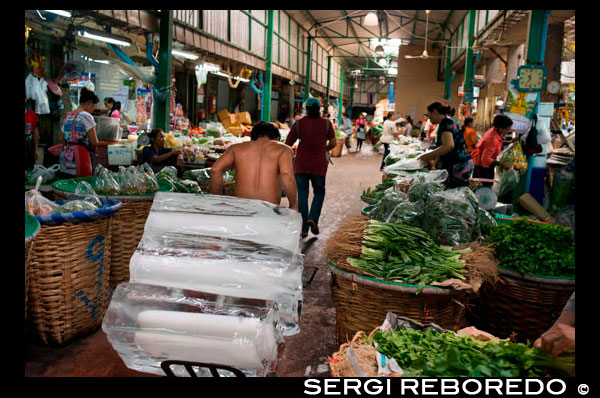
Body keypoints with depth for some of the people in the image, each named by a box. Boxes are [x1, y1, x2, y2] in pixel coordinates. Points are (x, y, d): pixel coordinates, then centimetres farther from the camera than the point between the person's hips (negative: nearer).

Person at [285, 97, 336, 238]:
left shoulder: (299, 123, -2)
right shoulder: (326, 123, 0)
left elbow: (287, 144, -3)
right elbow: (333, 143, -4)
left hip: (301, 164, 0)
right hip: (319, 166, 0)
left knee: (302, 196, 10)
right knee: (319, 192, 20)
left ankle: (304, 229, 9)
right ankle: (313, 218, -1)